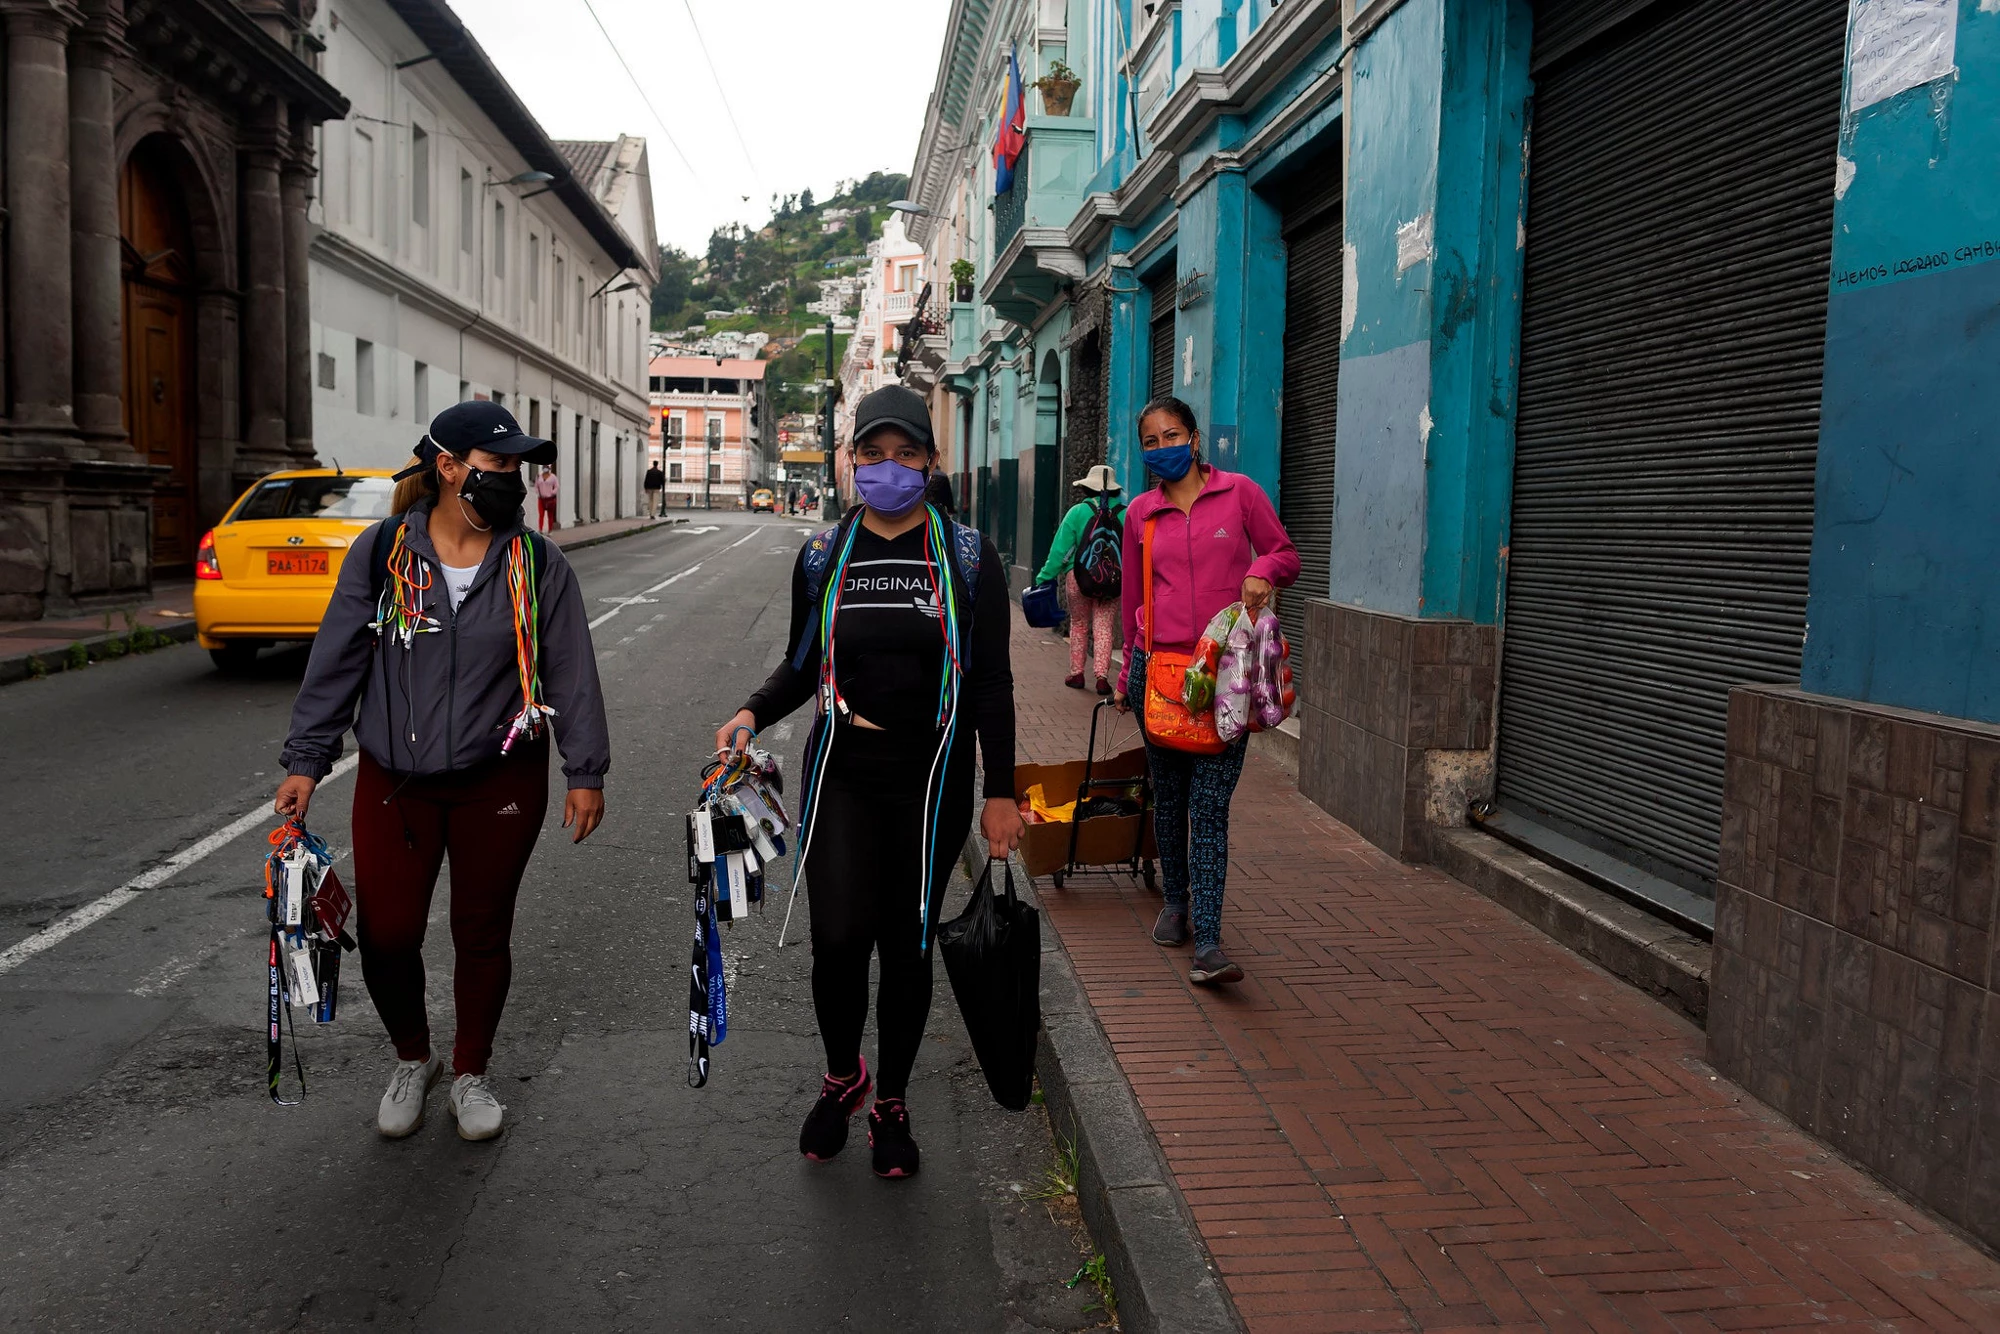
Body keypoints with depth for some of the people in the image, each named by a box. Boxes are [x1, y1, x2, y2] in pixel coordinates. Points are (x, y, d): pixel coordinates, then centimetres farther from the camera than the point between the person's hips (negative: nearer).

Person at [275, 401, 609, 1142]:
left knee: (482, 933, 9)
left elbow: (571, 671, 0)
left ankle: (471, 1074, 32)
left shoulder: (536, 564, -2)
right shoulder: (382, 553, -2)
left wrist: (585, 772, -2)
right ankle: (411, 1061, 32)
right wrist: (305, 762, 1)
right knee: (386, 934, 3)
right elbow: (335, 663, 3)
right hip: (393, 781, 1)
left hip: (500, 782, 0)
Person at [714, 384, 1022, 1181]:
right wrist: (753, 712, -7)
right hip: (843, 772, 1)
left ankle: (891, 1106, 29)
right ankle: (841, 1077, 21)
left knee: (907, 947, 8)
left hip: (932, 778, -1)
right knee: (838, 937, -10)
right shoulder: (824, 556, 6)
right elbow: (803, 665, 13)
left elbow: (991, 682, 1)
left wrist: (1000, 792, -2)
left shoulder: (967, 558, 0)